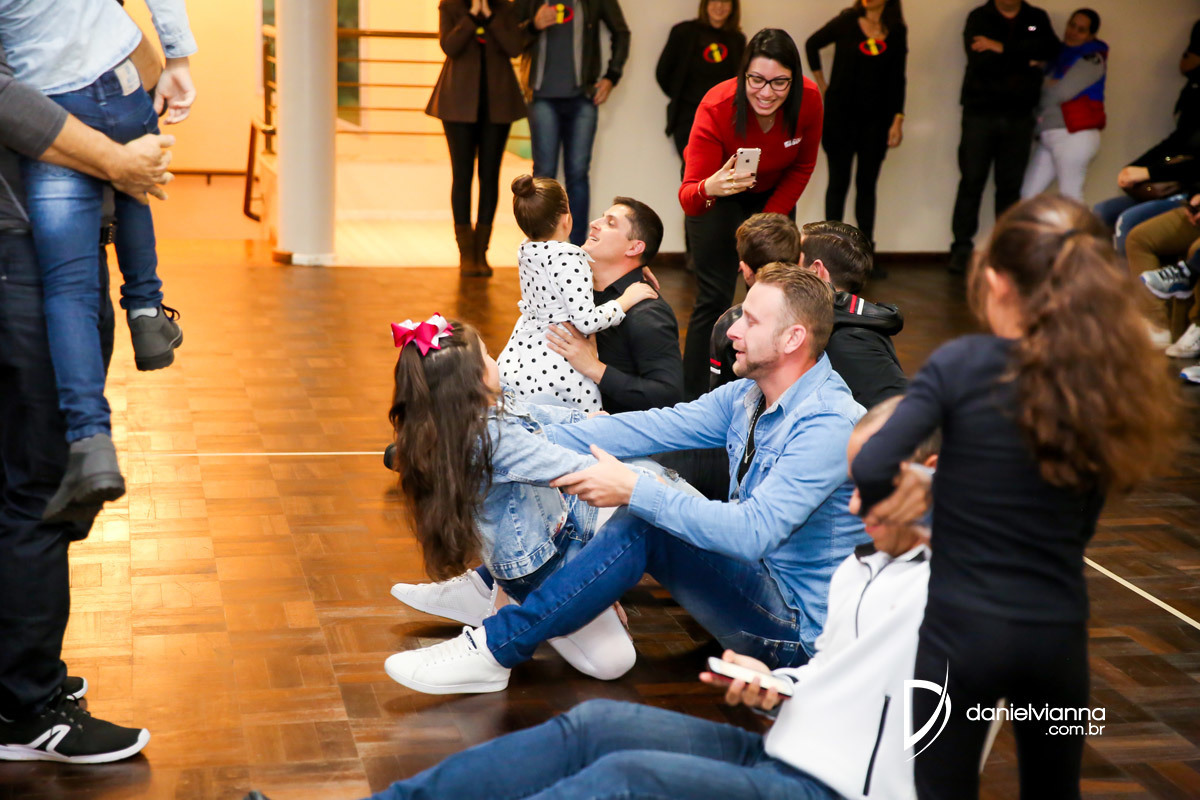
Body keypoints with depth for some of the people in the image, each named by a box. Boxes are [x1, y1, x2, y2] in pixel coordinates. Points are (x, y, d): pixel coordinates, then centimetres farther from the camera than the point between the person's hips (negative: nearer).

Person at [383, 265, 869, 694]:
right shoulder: (749, 396, 6)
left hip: (797, 629, -9)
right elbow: (653, 427, -1)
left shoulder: (828, 424, -22)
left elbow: (753, 532, -32)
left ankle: (495, 649, -22)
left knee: (640, 529, -26)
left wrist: (636, 491, -33)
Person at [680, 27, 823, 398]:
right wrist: (710, 189, -62)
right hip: (718, 192, -3)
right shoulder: (717, 108, -36)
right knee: (714, 299, -11)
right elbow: (688, 196, -40)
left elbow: (802, 167, -6)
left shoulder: (809, 100, -26)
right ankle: (693, 398, -5)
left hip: (773, 193, 4)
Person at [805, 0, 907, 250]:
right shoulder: (847, 22, -3)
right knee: (838, 182, -1)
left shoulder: (897, 32, 3)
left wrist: (897, 120, -2)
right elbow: (812, 45, 10)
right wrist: (822, 85, 8)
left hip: (876, 118, 2)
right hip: (841, 114, -2)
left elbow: (897, 79, 5)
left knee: (867, 184, 7)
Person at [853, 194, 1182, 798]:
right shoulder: (1107, 385, 0)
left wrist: (883, 506, 1)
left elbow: (872, 468, -21)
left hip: (962, 629, -3)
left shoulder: (962, 364, -11)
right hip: (1059, 634, 4)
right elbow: (1081, 526, 8)